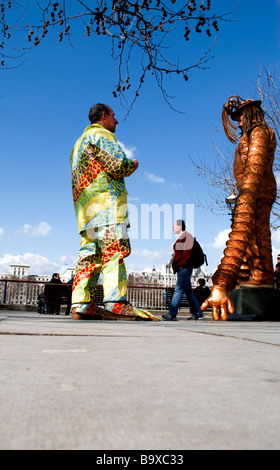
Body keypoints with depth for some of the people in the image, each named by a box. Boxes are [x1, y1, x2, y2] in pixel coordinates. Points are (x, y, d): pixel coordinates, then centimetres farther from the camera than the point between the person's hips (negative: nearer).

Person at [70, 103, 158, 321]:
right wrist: (133, 164, 10)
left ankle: (81, 305, -5)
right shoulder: (102, 134, 2)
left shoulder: (80, 142, 32)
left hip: (85, 207, 9)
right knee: (114, 250, -17)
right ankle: (115, 304, -26)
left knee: (90, 254, 1)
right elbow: (117, 165, -12)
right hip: (105, 199, -9)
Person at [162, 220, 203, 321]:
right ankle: (197, 313, 14)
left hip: (184, 268, -10)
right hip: (181, 269, 10)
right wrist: (175, 266, 10)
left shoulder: (187, 236, -9)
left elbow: (187, 254, -17)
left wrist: (179, 265, -17)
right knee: (188, 291, 9)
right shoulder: (180, 238, 19)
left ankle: (172, 314, -16)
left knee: (178, 290, -13)